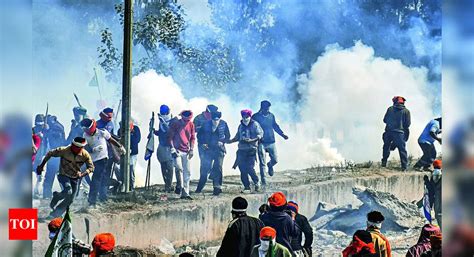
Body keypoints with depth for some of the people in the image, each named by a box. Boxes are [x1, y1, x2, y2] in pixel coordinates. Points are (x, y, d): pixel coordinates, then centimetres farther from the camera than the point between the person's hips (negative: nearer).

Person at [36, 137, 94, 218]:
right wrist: (42, 165, -10)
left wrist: (82, 174, -28)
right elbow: (50, 154, -11)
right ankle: (56, 197, 3)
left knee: (70, 200, 4)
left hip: (75, 178, 3)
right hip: (64, 175, -3)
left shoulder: (85, 155, -19)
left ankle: (56, 213, 23)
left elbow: (91, 167, -10)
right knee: (68, 192, -29)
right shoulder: (64, 150, -25)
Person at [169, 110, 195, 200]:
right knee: (179, 168, -26)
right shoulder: (175, 124, -4)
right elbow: (170, 137, -3)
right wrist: (172, 148, -11)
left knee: (187, 172, 3)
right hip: (177, 150, -4)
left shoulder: (191, 125, 7)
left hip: (186, 151, 4)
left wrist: (191, 149, 6)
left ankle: (185, 193, 9)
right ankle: (179, 186, -8)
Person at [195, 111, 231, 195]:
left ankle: (217, 187, 1)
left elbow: (228, 136, 6)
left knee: (218, 168, -5)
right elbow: (200, 134, 9)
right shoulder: (206, 124, -3)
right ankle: (200, 187, 13)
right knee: (205, 168, 1)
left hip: (219, 149, 0)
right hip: (208, 149, 0)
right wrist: (203, 143, -6)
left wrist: (222, 142, -11)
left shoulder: (223, 124, -3)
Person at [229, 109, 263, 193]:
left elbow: (260, 134, -7)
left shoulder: (255, 124, 1)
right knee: (242, 169, -1)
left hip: (251, 149, -5)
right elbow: (237, 137, 27)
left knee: (250, 168, -12)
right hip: (242, 150, 5)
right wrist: (229, 141, 16)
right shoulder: (241, 126, 18)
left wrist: (252, 140, -19)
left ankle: (256, 183, 11)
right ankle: (247, 187, 7)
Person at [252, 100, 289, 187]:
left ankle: (270, 165, 38)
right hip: (261, 143, -4)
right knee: (262, 163, -5)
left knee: (275, 160, 2)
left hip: (271, 142, 4)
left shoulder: (271, 116, 8)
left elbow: (275, 126, 20)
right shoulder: (256, 117, -5)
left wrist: (282, 134, 12)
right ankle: (263, 181, 1)